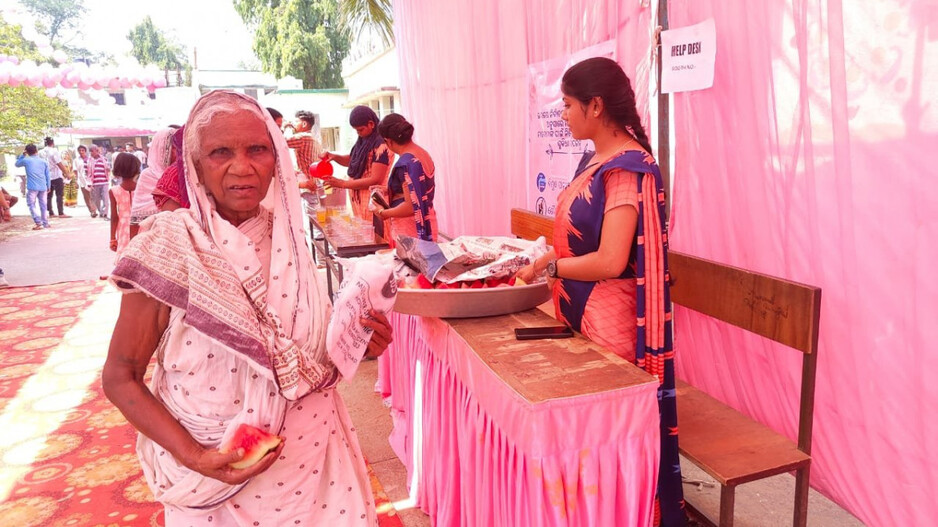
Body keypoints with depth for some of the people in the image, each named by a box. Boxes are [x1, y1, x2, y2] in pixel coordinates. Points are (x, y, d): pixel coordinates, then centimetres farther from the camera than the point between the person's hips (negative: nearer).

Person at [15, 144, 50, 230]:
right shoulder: (43, 162, 7)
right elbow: (47, 176, 9)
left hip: (32, 187, -3)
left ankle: (38, 222, -13)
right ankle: (45, 223, 12)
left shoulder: (26, 160, 0)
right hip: (43, 187, 3)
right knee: (43, 205, 9)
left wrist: (23, 154, 21)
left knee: (31, 205, 1)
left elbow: (17, 163, 21)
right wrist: (48, 186, 17)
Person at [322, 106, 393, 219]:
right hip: (358, 199, 8)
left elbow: (375, 180, -20)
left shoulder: (381, 145, -16)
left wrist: (343, 184, -17)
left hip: (373, 202, -8)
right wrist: (334, 157, 4)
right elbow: (352, 160, 25)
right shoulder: (363, 141, 9)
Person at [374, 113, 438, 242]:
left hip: (410, 230, -9)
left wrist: (383, 213, -9)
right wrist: (388, 190, 29)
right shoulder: (423, 153, 7)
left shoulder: (406, 163, -20)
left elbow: (411, 206, -22)